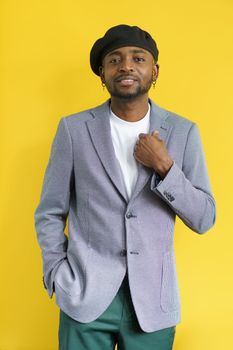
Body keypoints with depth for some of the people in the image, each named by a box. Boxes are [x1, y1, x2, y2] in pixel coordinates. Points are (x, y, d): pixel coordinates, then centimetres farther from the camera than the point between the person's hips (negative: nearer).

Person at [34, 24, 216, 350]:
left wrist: (164, 167, -14)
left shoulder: (183, 132, -1)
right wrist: (60, 280, -6)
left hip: (153, 298, 1)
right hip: (86, 295, -1)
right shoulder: (74, 128, -3)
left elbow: (204, 219, -1)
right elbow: (49, 213, 3)